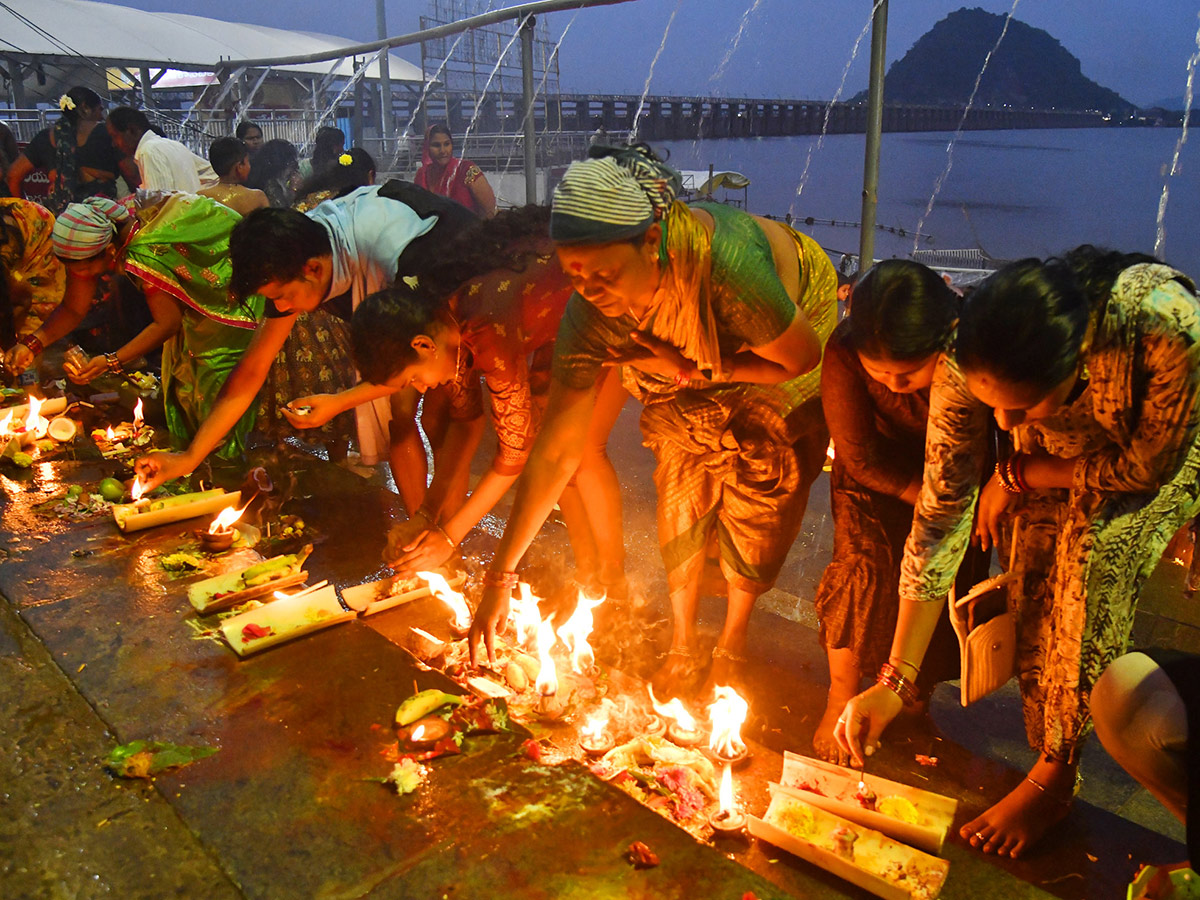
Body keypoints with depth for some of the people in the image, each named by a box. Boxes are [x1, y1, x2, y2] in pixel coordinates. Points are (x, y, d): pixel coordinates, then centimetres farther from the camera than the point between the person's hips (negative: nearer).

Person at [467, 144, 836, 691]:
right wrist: (500, 575, -23)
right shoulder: (590, 315, -31)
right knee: (682, 480, -5)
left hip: (799, 314, -3)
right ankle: (683, 646, 16)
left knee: (761, 488, -7)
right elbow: (555, 452, -24)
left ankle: (732, 644, 16)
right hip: (695, 361, 3)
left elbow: (804, 359, -26)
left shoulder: (721, 262, -46)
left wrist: (688, 371, -28)